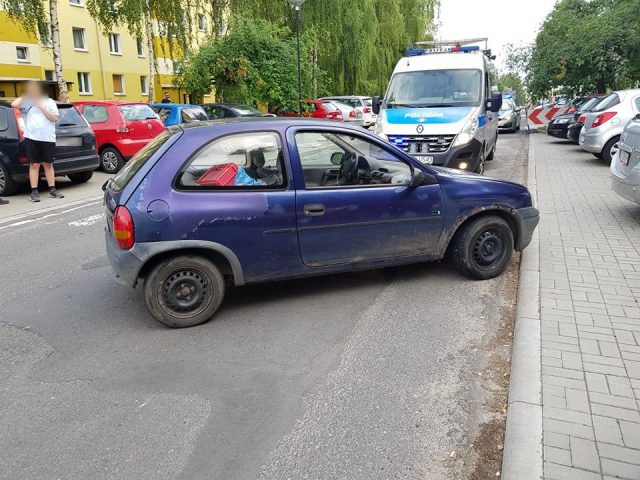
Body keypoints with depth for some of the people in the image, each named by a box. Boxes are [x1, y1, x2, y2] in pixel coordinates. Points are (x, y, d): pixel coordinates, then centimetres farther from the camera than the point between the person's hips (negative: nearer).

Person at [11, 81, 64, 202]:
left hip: (48, 139, 0)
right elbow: (14, 104, -1)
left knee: (48, 164, 8)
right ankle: (34, 192, 1)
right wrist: (25, 96, 5)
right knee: (34, 165, 0)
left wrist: (42, 107, -6)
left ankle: (52, 190, 14)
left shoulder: (49, 102, 9)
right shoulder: (27, 102, 12)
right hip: (31, 138, 0)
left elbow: (55, 118, 0)